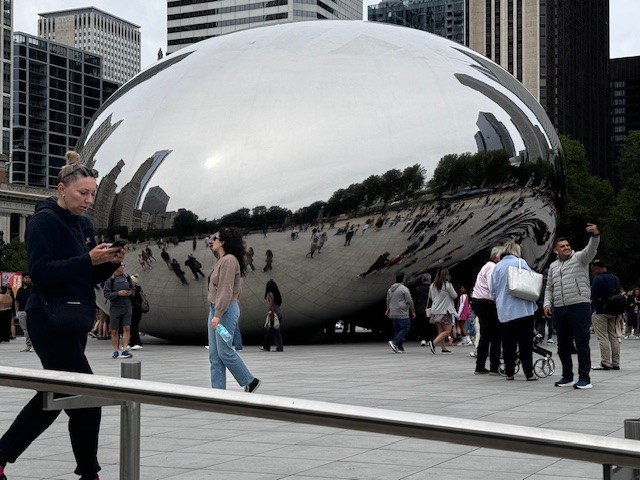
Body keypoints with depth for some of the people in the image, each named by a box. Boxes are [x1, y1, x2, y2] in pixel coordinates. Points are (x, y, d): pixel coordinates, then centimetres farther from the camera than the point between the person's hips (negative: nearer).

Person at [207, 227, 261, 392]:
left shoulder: (229, 260, -14)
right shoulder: (221, 260, 16)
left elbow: (226, 290, -20)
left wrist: (218, 315, -22)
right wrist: (214, 313, 17)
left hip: (226, 310, -10)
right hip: (215, 309, 10)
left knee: (224, 351, -7)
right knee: (214, 354, 6)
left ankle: (250, 382, 6)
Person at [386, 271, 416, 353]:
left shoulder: (390, 289, 12)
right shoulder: (404, 289, -11)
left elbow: (388, 300, 24)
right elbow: (409, 301, -10)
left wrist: (388, 310, 38)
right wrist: (413, 311, 2)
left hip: (393, 315, 8)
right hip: (402, 314, -8)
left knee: (397, 330, 13)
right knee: (405, 329, -4)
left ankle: (399, 346, 11)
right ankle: (394, 342, -18)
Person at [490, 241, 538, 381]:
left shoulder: (497, 267, 7)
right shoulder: (520, 263, -4)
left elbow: (493, 292, 12)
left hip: (504, 312, 3)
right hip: (523, 310, -3)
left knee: (508, 343, 9)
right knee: (525, 343, 0)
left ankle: (509, 373, 10)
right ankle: (529, 374, 0)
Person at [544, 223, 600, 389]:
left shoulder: (579, 258, 4)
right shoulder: (553, 266, 20)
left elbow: (591, 250, -17)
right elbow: (549, 288, 24)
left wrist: (595, 235, -36)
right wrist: (547, 303, 8)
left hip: (579, 306, -6)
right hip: (559, 309, 6)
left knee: (582, 343, -6)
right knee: (563, 345, 10)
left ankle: (584, 378, -2)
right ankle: (567, 377, 21)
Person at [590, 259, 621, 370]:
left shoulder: (598, 278, -13)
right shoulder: (615, 278, 12)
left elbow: (593, 295, -15)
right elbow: (618, 293, 16)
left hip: (600, 311, -8)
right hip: (613, 311, 8)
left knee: (602, 338, -7)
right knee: (613, 337, 11)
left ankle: (606, 363, -11)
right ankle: (615, 363, 12)